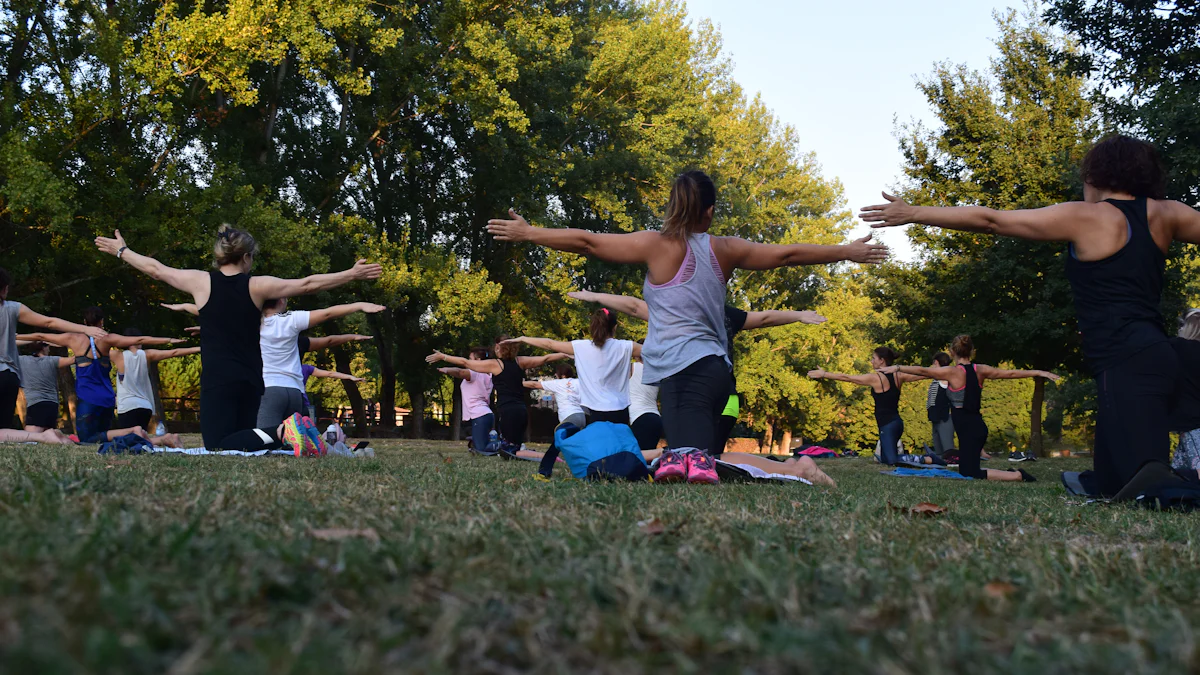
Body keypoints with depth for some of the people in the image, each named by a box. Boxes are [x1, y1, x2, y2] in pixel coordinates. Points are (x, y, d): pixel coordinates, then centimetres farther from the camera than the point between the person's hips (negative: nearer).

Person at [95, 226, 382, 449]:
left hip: (217, 380, -3)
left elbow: (155, 269, 12)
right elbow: (308, 285, 2)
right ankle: (283, 436, -12)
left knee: (219, 447, -8)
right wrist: (352, 274, 9)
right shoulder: (257, 286, 0)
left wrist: (121, 250, 28)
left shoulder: (201, 281, -1)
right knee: (241, 439, 16)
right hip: (251, 380, 3)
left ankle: (274, 435, -33)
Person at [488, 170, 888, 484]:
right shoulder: (725, 250, 12)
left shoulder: (657, 245, 1)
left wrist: (527, 233, 10)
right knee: (696, 455, 9)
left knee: (688, 455, -19)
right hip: (715, 367, 5)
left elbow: (587, 242, 0)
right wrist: (847, 252, 32)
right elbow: (787, 254, 20)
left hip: (683, 370, -5)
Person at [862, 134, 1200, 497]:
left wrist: (914, 214, 5)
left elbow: (991, 220, 1)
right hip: (1154, 355, 7)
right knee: (1113, 487, 14)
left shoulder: (1084, 217, 0)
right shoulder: (1165, 214, 14)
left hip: (1125, 361, -7)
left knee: (1144, 474, -21)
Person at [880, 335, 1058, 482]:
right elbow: (1011, 373, 13)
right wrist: (1040, 373, 22)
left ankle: (1017, 476, -14)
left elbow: (922, 371, -10)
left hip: (968, 429, -7)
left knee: (970, 475, -7)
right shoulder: (980, 370, 7)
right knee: (966, 471, 20)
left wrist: (897, 368, -2)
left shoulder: (952, 372, -10)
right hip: (978, 426, 8)